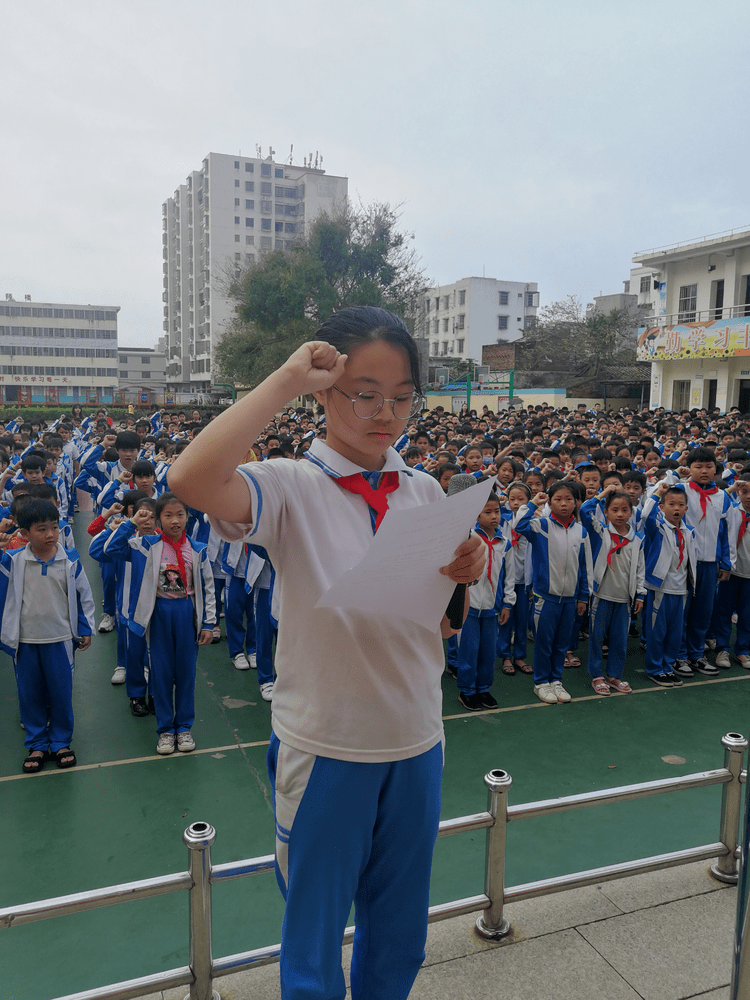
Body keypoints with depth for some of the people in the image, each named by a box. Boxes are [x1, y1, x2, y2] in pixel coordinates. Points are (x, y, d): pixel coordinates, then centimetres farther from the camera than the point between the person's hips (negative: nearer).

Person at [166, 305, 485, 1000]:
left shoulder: (425, 493, 1)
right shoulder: (293, 488, -14)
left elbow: (444, 626, 9)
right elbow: (192, 480, -36)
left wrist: (464, 578, -13)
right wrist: (286, 380, -27)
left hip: (416, 741, 5)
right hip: (324, 747, -4)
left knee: (399, 941, 25)